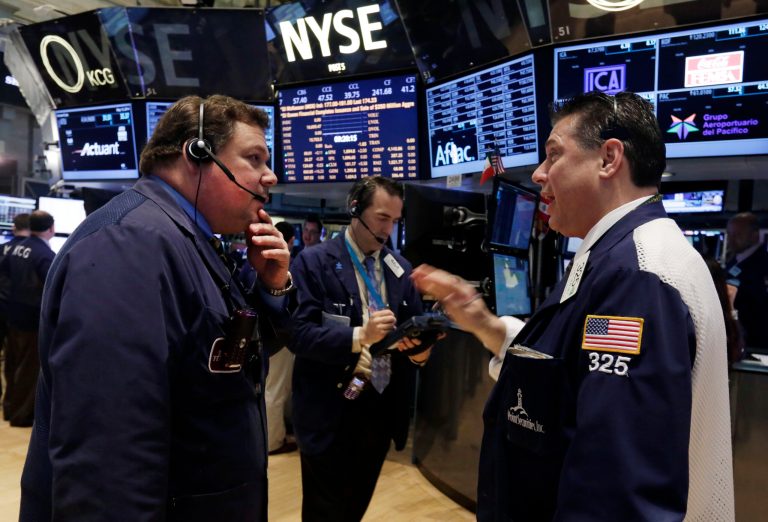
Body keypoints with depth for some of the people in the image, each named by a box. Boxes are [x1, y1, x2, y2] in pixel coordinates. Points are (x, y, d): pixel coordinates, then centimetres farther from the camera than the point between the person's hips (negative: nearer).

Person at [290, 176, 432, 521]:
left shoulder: (399, 267, 8)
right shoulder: (314, 261, -9)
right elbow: (298, 333, -18)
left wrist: (420, 349, -13)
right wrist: (359, 335, -30)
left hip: (383, 408, 5)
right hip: (331, 411, -5)